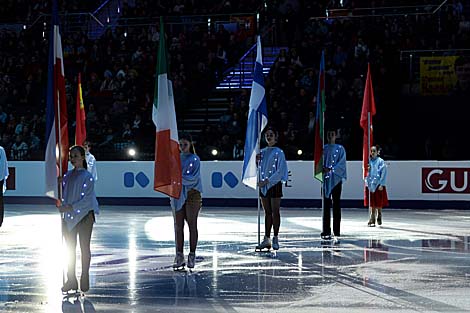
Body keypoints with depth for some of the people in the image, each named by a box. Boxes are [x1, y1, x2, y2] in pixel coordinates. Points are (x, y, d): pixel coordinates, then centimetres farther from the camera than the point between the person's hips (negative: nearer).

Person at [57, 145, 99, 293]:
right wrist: (62, 206, -7)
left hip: (84, 215, -5)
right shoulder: (67, 176, 9)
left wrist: (71, 207, -21)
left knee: (84, 248, 1)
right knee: (70, 248, 7)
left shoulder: (87, 177, -7)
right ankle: (71, 280, 14)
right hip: (68, 217, 5)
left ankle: (84, 280, 9)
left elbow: (86, 199, -13)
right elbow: (63, 193, 11)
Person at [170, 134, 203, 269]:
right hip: (177, 194, 4)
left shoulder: (194, 159, -2)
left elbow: (193, 178, -13)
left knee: (192, 225, 1)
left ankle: (192, 255, 5)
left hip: (191, 194, -4)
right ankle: (179, 255, 7)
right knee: (178, 225, 3)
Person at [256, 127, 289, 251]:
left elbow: (280, 171, -10)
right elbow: (258, 168, 17)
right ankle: (266, 239, 8)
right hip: (263, 185, 5)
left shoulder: (279, 152, -4)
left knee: (275, 212, -4)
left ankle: (275, 239, 0)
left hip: (275, 184, -5)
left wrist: (267, 181, -16)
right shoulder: (262, 152, 12)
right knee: (267, 213, 7)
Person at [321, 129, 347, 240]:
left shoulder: (340, 149, 4)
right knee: (326, 205, 1)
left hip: (336, 179, -2)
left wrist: (330, 169, -18)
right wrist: (323, 168, -14)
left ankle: (337, 231, 1)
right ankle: (326, 231, 2)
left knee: (336, 205, -1)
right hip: (326, 179, 2)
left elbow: (341, 163, -5)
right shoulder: (323, 148, 11)